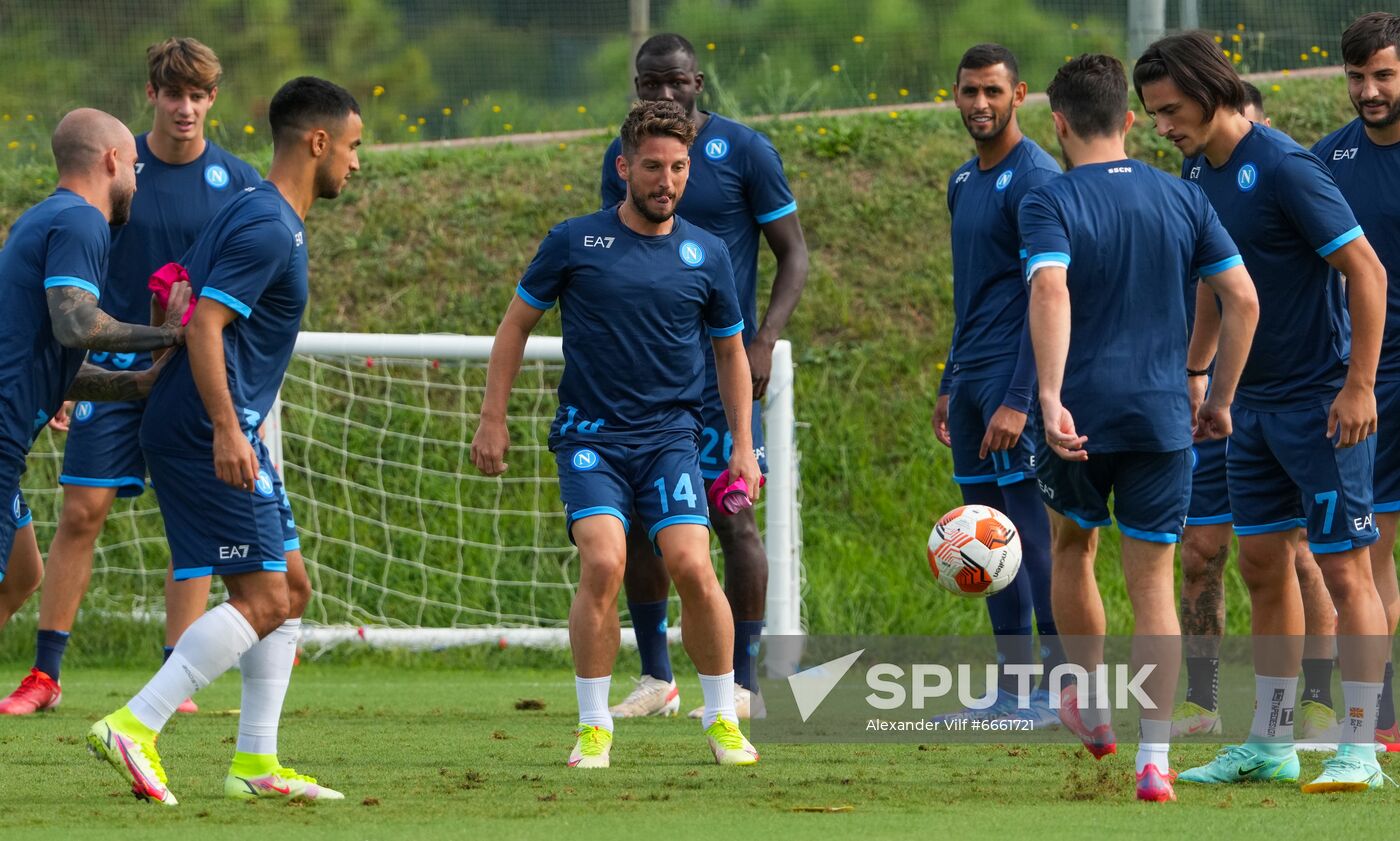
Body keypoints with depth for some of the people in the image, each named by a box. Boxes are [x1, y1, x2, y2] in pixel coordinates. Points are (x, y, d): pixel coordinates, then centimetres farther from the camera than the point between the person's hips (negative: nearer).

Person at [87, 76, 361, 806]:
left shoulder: (258, 213, 17)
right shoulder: (268, 227, -15)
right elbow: (205, 324, -23)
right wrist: (227, 430, -29)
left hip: (213, 430, 11)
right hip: (204, 432, -11)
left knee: (288, 586, 11)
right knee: (261, 600, -12)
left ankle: (255, 763, 11)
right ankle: (133, 728, -16)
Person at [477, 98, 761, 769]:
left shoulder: (706, 254, 6)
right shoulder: (574, 242, 1)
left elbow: (731, 352, 18)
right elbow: (516, 324, 11)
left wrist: (742, 448, 12)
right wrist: (494, 419, 7)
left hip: (671, 434, 1)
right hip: (590, 434, -1)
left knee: (691, 566, -17)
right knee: (603, 563, -21)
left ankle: (722, 719, 2)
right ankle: (594, 726, -6)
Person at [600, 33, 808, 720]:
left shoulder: (744, 151, -3)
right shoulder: (622, 158, 9)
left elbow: (793, 253, -1)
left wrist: (764, 341, -12)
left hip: (722, 366, -4)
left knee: (732, 518, -5)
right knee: (637, 519, 2)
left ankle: (743, 683, 1)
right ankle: (656, 678, 12)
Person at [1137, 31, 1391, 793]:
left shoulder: (1283, 169, -19)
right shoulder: (1198, 171, 7)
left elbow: (1366, 271, -18)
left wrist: (1359, 386, -21)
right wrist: (1196, 370, 22)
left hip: (1323, 404, -9)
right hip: (1254, 401, 9)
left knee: (1345, 571, -5)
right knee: (1262, 566, 11)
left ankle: (1359, 751, -3)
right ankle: (1269, 745, 17)